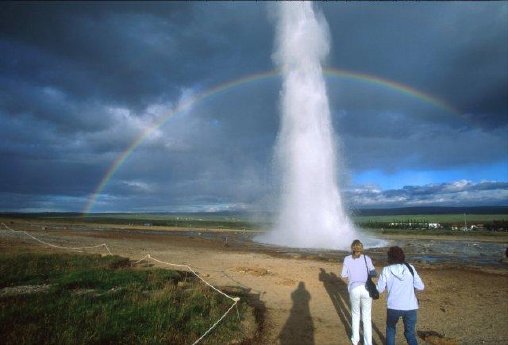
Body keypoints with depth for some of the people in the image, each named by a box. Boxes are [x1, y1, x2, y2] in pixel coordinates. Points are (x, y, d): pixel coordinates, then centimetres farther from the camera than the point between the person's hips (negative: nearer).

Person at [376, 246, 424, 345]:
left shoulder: (386, 270, -6)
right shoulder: (410, 268, -1)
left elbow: (379, 289, -2)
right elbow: (420, 287, -1)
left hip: (393, 307, -1)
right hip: (410, 307, 2)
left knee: (390, 329, 24)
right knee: (410, 334, 17)